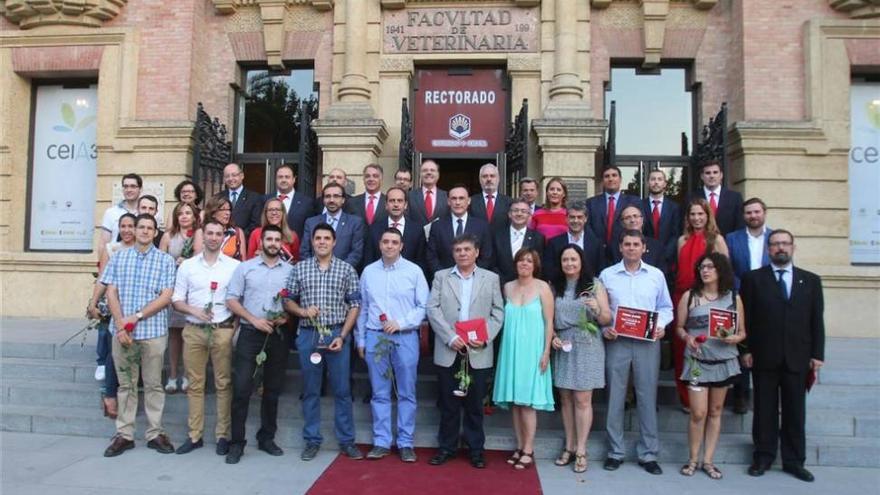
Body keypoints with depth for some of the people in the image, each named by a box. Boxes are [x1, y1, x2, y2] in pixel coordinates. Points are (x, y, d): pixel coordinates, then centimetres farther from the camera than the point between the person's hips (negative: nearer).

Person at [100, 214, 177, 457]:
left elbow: (166, 297, -4)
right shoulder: (118, 258, 9)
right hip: (122, 331, 2)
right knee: (126, 384, 9)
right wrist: (120, 325, -8)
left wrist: (137, 316, -12)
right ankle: (124, 434, 18)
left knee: (153, 384, 5)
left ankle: (155, 433, 14)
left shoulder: (165, 260, 3)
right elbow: (111, 293, 3)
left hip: (153, 331, -2)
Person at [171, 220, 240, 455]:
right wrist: (194, 310, -10)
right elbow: (176, 300, 8)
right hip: (193, 330, 2)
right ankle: (194, 435, 16)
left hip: (222, 330, -2)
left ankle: (223, 435, 10)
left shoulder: (234, 266, 2)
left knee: (224, 384, 1)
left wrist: (236, 324, -7)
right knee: (195, 384, 7)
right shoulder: (187, 265, 8)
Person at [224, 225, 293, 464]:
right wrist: (254, 319, -12)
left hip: (278, 335, 2)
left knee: (272, 389, 10)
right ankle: (237, 442, 7)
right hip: (250, 333, -2)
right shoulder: (244, 267, 3)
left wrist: (286, 316, -11)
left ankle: (267, 438, 23)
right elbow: (231, 300, -1)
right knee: (241, 388, -5)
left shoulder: (291, 270, 6)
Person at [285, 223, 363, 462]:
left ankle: (346, 441, 16)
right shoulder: (299, 268, 5)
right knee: (310, 390, 9)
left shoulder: (347, 269, 1)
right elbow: (288, 301, 9)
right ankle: (312, 440, 20)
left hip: (338, 334, -1)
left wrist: (342, 336, -8)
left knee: (342, 389, 4)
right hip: (308, 335, 1)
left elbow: (354, 305, 1)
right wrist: (302, 311, -13)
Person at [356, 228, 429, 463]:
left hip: (405, 337, -2)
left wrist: (401, 323, -13)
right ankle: (381, 442, 17)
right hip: (375, 337, 2)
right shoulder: (368, 271, 7)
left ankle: (405, 443, 15)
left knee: (406, 393, 4)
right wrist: (361, 339, 10)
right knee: (380, 393, 8)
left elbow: (423, 306, -2)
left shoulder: (414, 271, -1)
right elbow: (362, 308, 11)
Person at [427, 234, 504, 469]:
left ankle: (476, 448, 21)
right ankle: (447, 447, 21)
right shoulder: (441, 276, 7)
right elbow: (433, 309, -1)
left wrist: (485, 337, -11)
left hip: (478, 352, 0)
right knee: (448, 403, 8)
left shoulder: (491, 278, 8)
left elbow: (498, 312, 3)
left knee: (475, 404, 8)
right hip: (448, 351, 0)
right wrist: (450, 337, -13)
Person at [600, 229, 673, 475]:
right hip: (616, 341, 0)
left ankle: (648, 453, 14)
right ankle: (615, 451, 15)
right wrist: (604, 328, -10)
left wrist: (661, 325, -7)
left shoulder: (656, 275, 8)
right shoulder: (607, 275, 6)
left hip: (648, 343, 1)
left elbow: (666, 307, 11)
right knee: (615, 396, 3)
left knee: (647, 396, 3)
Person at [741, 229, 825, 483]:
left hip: (797, 358, 2)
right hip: (764, 357, -2)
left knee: (795, 412, 8)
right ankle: (763, 457, 18)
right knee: (765, 410, 7)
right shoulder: (753, 278, 2)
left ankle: (794, 461, 20)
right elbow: (746, 317, 0)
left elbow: (817, 320, 7)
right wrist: (746, 350, -5)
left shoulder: (811, 280, 9)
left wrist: (817, 354, 2)